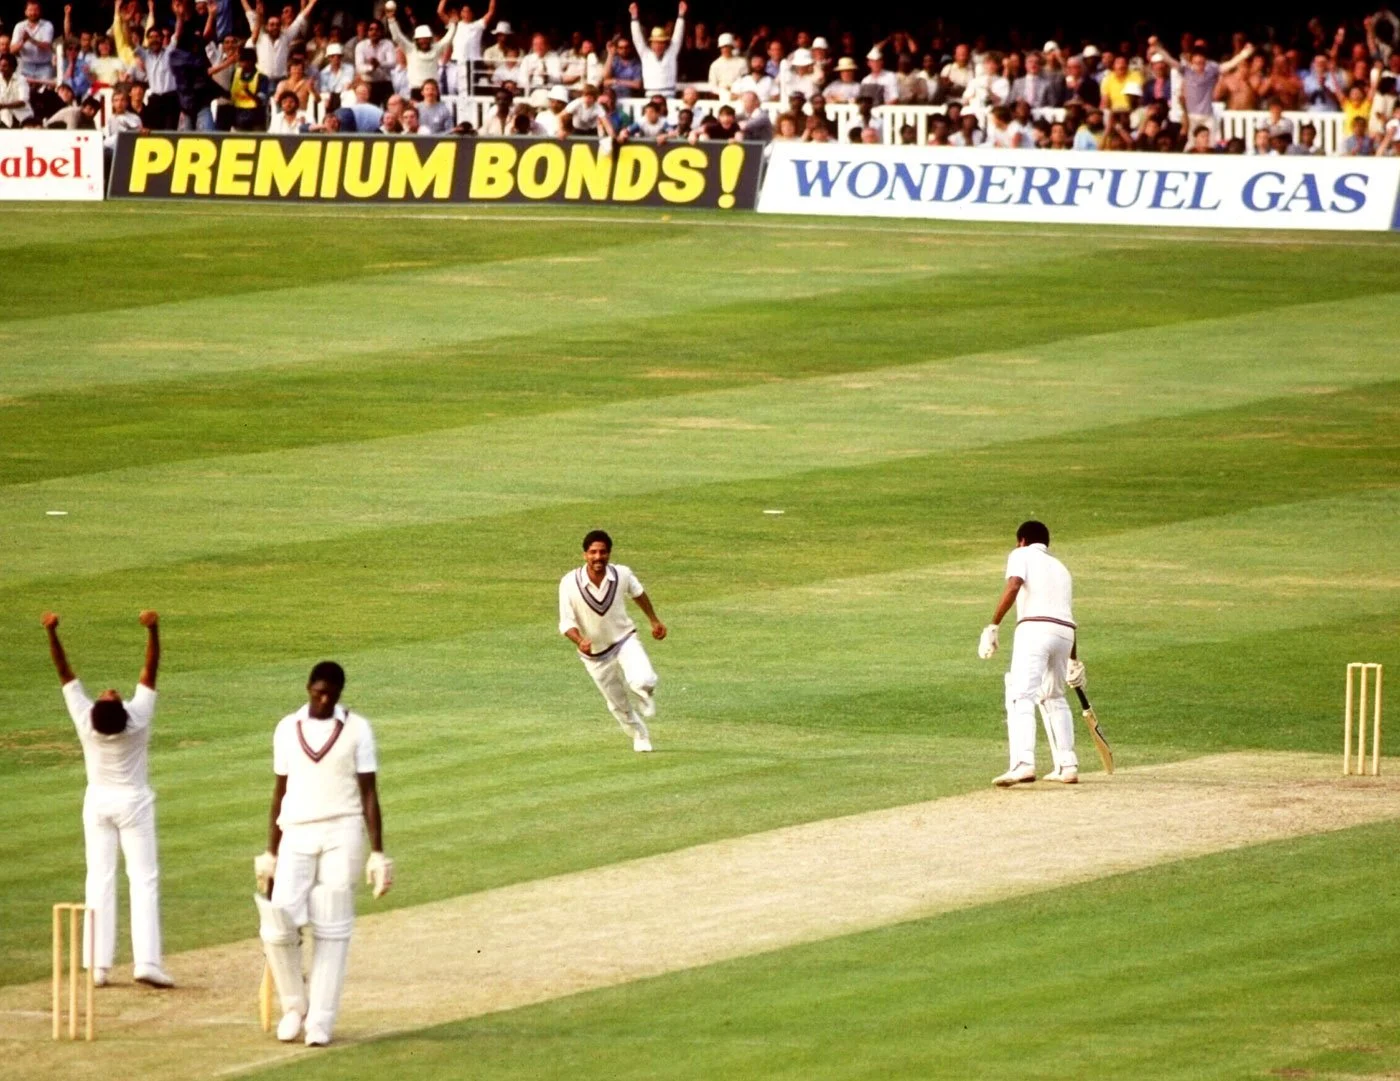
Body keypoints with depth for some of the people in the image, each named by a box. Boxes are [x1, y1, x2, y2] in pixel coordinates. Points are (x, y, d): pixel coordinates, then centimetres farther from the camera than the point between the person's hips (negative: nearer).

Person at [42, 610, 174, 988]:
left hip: (97, 802, 2)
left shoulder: (85, 721, -22)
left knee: (99, 879, 6)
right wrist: (153, 630, -28)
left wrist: (51, 632, -17)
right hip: (134, 801, -2)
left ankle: (98, 964, 3)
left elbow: (65, 672, -19)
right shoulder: (138, 719, -25)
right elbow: (150, 669, -25)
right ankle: (146, 960, -10)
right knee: (143, 879, 0)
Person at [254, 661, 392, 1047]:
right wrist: (270, 853, 12)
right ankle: (294, 1005, 8)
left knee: (332, 929, -3)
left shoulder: (356, 729, 3)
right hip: (296, 837, 2)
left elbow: (369, 794, 2)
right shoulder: (288, 729, 9)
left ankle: (320, 1021, 1)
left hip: (341, 834, -2)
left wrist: (377, 852, -5)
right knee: (278, 924, -12)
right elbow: (279, 792, 13)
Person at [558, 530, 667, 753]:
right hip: (595, 653, 0)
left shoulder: (622, 574, -17)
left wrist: (654, 621, 19)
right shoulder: (570, 583, -24)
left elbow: (638, 594, 7)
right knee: (618, 705, 14)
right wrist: (580, 641, -42)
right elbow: (566, 624, -21)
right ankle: (640, 736, 44)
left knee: (643, 681, -27)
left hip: (625, 641, 0)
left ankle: (645, 695, 12)